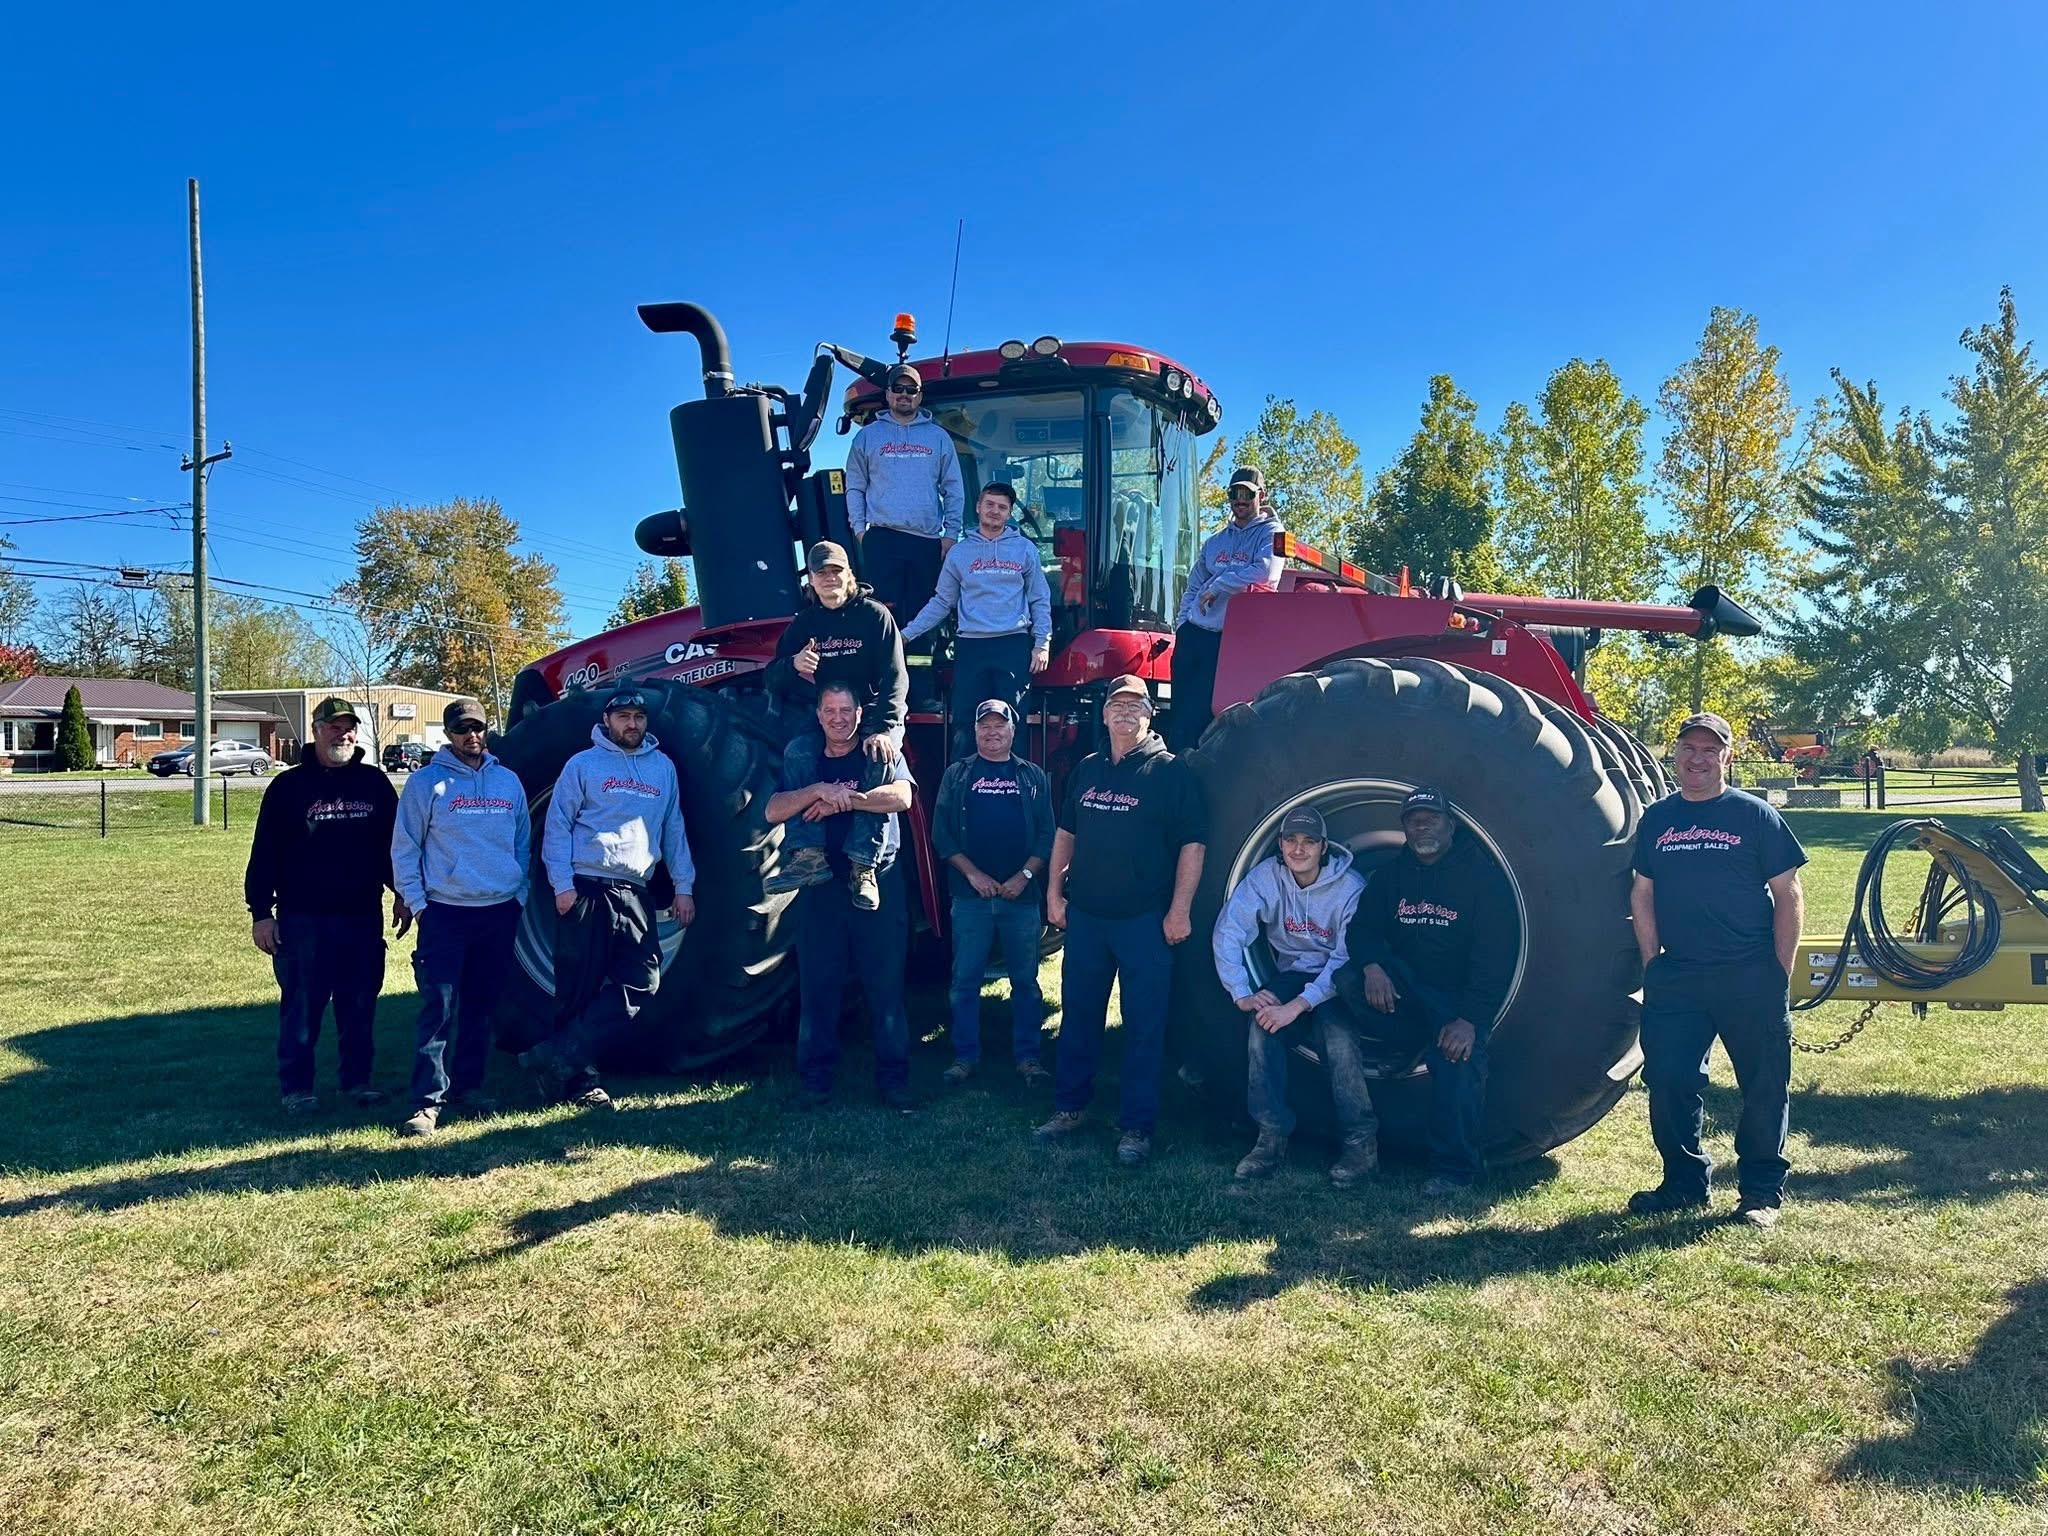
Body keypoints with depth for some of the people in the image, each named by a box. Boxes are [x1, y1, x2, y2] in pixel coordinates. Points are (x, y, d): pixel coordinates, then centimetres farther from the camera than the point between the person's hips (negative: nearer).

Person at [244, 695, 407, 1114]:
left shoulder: (374, 782, 7)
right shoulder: (289, 787, -1)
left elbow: (394, 843, 15)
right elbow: (264, 853, -2)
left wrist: (402, 893, 11)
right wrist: (261, 911, -6)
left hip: (363, 917, 3)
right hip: (302, 918, -3)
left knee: (360, 1005, 9)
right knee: (301, 1006, 3)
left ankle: (357, 1079, 20)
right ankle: (297, 1087, 14)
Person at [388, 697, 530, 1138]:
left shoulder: (509, 782, 10)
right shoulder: (426, 782, -2)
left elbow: (523, 842, 15)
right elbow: (404, 849, -1)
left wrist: (520, 893, 8)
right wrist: (417, 902, -7)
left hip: (500, 911, 4)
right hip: (445, 912, -4)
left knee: (482, 1005, 12)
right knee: (439, 1008, -8)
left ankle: (467, 1085, 25)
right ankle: (428, 1101, -4)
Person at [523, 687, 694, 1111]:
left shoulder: (664, 768, 15)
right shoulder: (583, 765, 2)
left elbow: (673, 830, 17)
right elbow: (557, 826, -1)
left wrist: (683, 886, 11)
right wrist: (562, 885, -10)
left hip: (634, 893, 5)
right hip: (585, 889, -4)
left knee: (642, 982, -6)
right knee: (580, 989, -2)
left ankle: (559, 1059, -1)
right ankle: (579, 1080, 8)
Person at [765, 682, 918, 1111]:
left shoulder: (884, 755, 6)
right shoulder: (802, 761, 11)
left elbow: (901, 797, -13)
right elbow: (774, 811, -2)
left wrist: (841, 798, -15)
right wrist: (819, 791, -17)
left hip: (877, 883, -2)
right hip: (820, 887, 2)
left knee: (886, 987, 1)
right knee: (817, 987, 5)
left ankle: (893, 1080, 8)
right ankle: (816, 1080, 14)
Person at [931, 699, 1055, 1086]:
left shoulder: (1034, 777, 9)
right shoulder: (957, 775, 7)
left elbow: (1048, 834, 4)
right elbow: (941, 833, 2)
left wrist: (1025, 874, -10)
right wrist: (973, 873, -9)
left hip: (1022, 894, 0)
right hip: (971, 894, 0)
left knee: (1025, 979, 5)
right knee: (965, 979, 3)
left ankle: (1027, 1056, 14)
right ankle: (965, 1055, 13)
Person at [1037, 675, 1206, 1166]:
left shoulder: (1169, 771, -5)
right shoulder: (1087, 769, 11)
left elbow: (1191, 844, -9)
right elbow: (1066, 832, 18)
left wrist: (1179, 910, -14)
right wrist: (1054, 892, 11)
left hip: (1145, 919, -5)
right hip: (1085, 916, 5)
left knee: (1144, 1025, 1)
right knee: (1079, 1014, 13)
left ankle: (1136, 1127, 10)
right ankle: (1070, 1107, 26)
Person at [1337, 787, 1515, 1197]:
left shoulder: (1481, 875, -8)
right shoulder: (1390, 875, 7)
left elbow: (1496, 955, -15)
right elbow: (1362, 929, 3)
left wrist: (1471, 1018, -25)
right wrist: (1371, 965, -22)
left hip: (1460, 994, -4)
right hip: (1406, 985, 4)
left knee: (1458, 1059, -27)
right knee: (1349, 978, -23)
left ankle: (1454, 1170, -11)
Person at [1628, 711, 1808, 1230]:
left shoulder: (1754, 815, 0)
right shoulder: (1656, 818, 10)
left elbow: (1788, 895, 0)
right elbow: (1642, 894, 14)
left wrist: (1781, 973, -5)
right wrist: (1652, 963, 6)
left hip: (1751, 976, -3)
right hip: (1676, 975, 3)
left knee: (1765, 1086, 5)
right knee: (1667, 1080, 3)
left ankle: (1762, 1191, 20)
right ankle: (1686, 1181, 21)